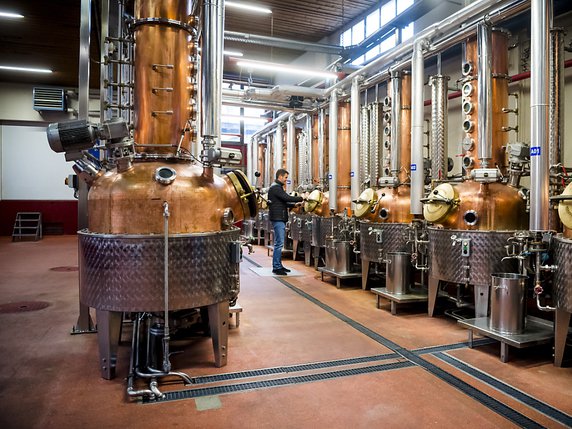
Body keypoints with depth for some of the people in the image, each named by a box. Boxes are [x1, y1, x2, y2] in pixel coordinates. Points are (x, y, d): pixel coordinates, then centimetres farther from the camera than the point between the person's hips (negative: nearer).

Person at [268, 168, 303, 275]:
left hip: (281, 219, 11)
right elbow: (287, 198, -20)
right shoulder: (275, 188, -12)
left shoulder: (278, 187, 21)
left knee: (279, 243, 12)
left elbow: (283, 202, 22)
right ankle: (276, 267, -6)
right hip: (278, 218, -11)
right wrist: (301, 199, -13)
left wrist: (294, 204, 10)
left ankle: (279, 265, 18)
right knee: (279, 243, -10)